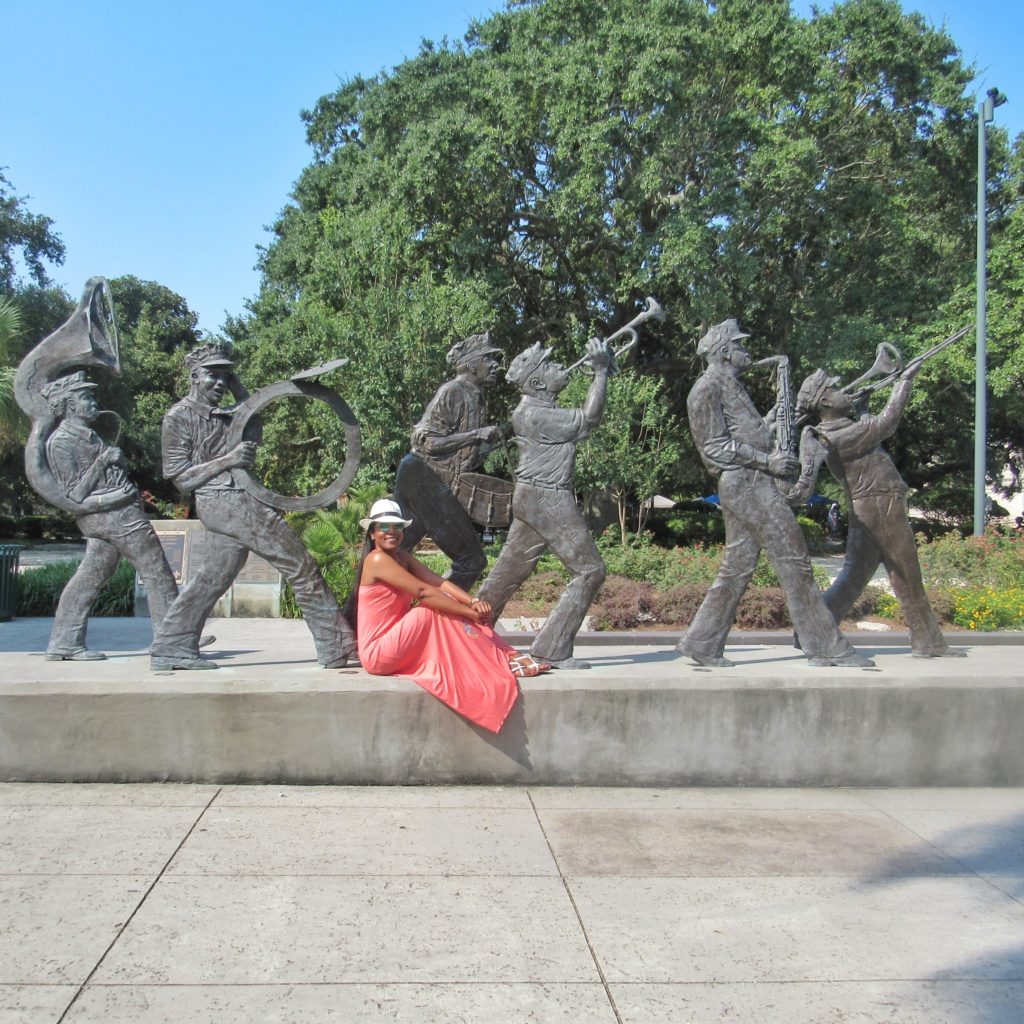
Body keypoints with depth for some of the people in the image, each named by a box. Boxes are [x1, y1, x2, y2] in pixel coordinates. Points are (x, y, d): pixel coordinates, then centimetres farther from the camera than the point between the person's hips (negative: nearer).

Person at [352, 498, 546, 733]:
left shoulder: (401, 557, 10)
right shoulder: (377, 559, -16)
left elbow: (439, 582, -5)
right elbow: (423, 592, -23)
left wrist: (474, 602, -22)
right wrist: (472, 612, -24)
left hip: (396, 646, 8)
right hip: (378, 652, -8)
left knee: (441, 604, -4)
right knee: (437, 608, -20)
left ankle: (509, 655, -12)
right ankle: (506, 663, -21)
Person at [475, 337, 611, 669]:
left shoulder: (539, 410, 12)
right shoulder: (535, 415, -18)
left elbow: (581, 422, 14)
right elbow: (588, 420, -15)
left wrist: (601, 370, 10)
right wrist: (601, 371, -10)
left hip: (532, 500, 10)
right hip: (547, 501, -10)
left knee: (509, 570, 14)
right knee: (589, 570, -5)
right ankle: (553, 649, -5)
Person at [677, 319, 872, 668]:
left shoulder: (731, 386, 23)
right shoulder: (708, 388, -7)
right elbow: (717, 447, -14)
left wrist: (776, 455, 8)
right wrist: (767, 461, -15)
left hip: (750, 484, 10)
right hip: (744, 482, -10)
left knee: (737, 565, 10)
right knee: (793, 558, -9)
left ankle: (701, 644, 13)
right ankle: (825, 647, -5)